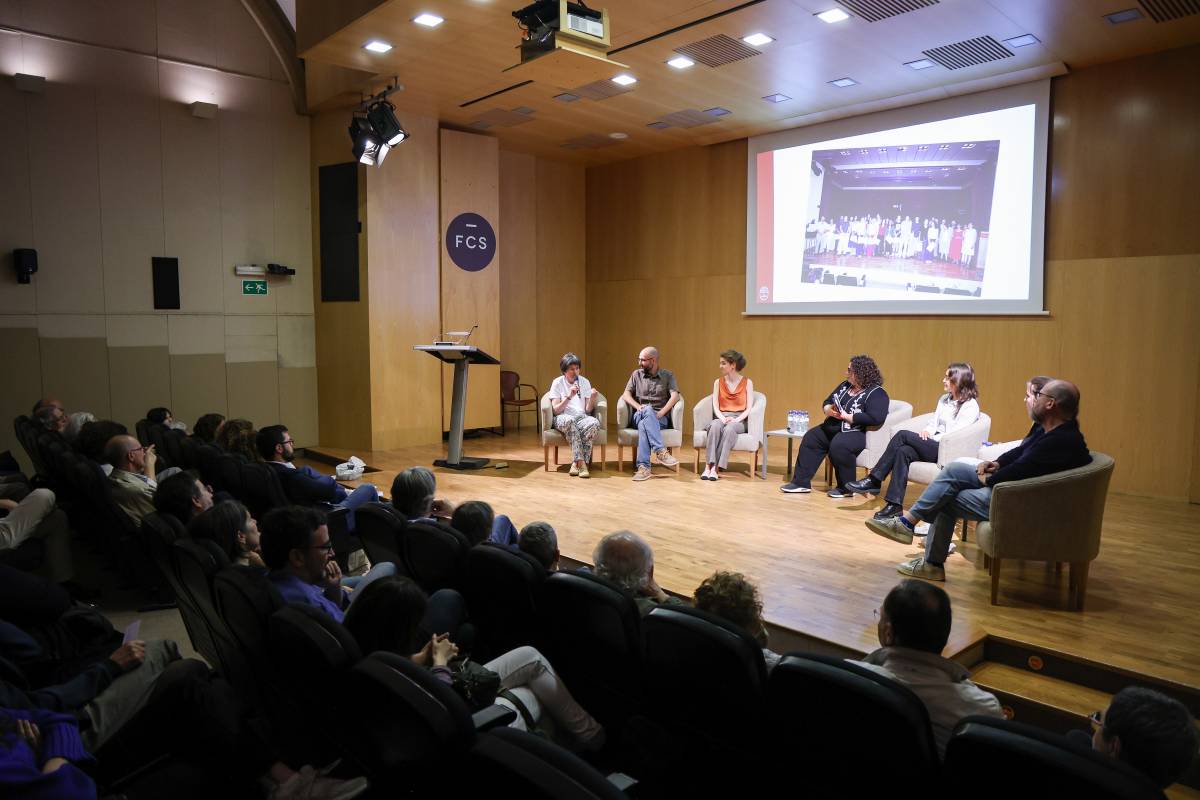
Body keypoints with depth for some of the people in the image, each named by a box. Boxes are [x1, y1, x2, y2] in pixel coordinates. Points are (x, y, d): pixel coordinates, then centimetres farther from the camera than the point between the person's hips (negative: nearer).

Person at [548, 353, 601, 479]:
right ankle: (581, 462, -39)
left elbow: (588, 411, 6)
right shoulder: (558, 383, 4)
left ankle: (576, 462, -32)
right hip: (563, 418, -2)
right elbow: (556, 410, -5)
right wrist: (569, 397, -16)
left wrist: (592, 399, -14)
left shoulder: (585, 382, 11)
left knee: (594, 422, -34)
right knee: (570, 420, -40)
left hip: (582, 417, 2)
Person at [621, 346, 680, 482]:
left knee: (644, 424, -37)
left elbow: (675, 396, -4)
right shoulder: (637, 374, 17)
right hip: (638, 416, 1)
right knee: (648, 410, -37)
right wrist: (638, 407, -14)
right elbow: (626, 394, 6)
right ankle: (660, 451, -47)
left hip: (660, 419, -1)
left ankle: (643, 466, -43)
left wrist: (660, 413, -19)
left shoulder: (667, 375, 10)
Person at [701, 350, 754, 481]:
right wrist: (723, 418, -15)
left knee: (729, 428, -38)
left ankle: (715, 467, -40)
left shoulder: (747, 382, 5)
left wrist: (736, 420, -17)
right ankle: (708, 466, -42)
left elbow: (748, 408, -1)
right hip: (721, 417, 2)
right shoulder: (718, 382, 12)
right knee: (715, 425, -35)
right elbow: (715, 406, 5)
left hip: (739, 420, -2)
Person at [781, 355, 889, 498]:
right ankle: (801, 482, 1)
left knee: (838, 446, -34)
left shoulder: (876, 393, -12)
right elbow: (826, 402, 20)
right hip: (833, 427, 9)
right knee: (810, 438, 0)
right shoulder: (845, 385, 14)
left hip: (857, 432, -9)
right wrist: (828, 410, -6)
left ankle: (846, 488, -15)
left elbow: (876, 418, -26)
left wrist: (847, 417, -21)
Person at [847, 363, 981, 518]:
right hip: (934, 446, 7)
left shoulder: (970, 405, -4)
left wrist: (931, 438, -8)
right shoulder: (944, 399, 20)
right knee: (904, 451, -25)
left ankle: (874, 480, -19)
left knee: (903, 435, -23)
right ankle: (895, 504, -27)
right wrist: (926, 431, -4)